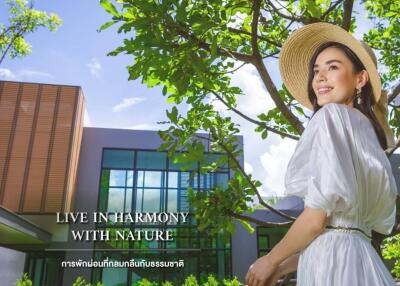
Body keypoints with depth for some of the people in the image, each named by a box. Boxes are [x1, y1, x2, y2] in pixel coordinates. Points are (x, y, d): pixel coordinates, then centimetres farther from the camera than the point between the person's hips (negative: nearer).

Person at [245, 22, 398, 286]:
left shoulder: (332, 116, -8)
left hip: (334, 263, -8)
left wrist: (270, 261, 0)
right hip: (359, 259, 8)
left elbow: (318, 215, -16)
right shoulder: (366, 132, 18)